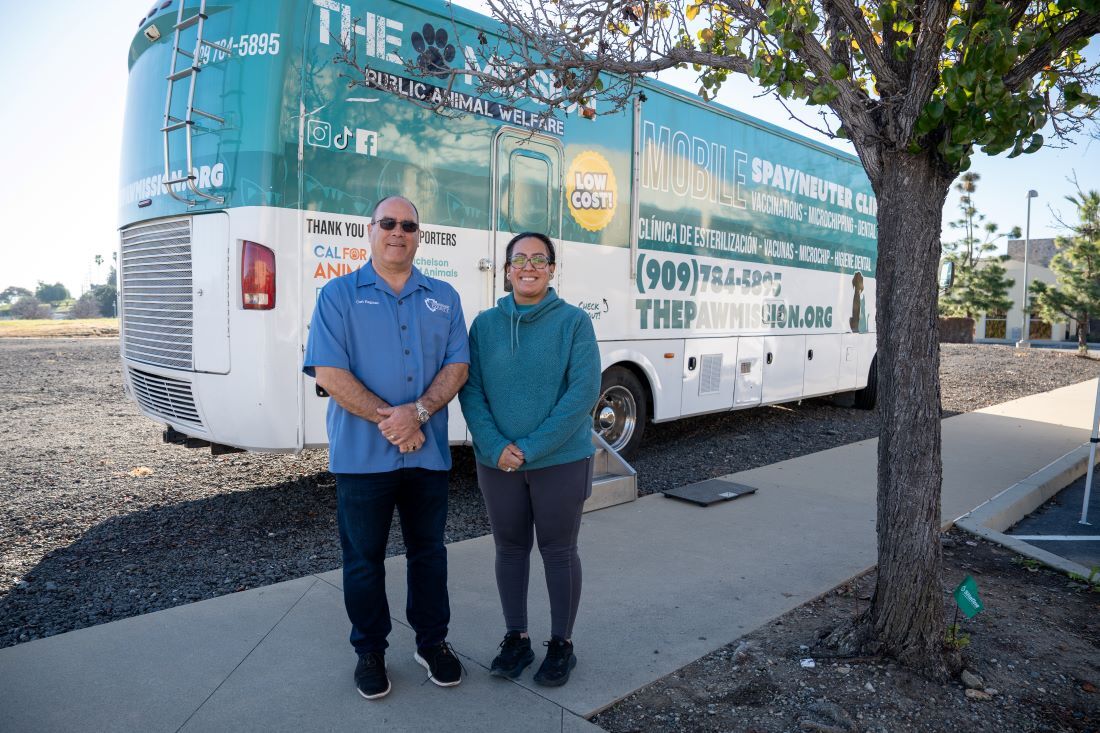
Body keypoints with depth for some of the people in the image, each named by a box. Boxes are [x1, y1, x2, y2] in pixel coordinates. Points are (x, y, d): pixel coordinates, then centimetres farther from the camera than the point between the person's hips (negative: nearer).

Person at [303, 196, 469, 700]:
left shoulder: (443, 297, 8)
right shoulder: (339, 294, -1)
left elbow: (457, 364, 2)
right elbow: (327, 372, -9)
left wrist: (418, 411, -15)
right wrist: (387, 419, -16)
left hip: (428, 451, 3)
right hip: (362, 453, -2)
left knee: (429, 550, 14)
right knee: (364, 556, 10)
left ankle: (432, 642, 32)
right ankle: (370, 650, 28)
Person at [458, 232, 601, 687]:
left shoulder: (573, 321, -6)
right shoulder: (485, 324, 3)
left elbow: (584, 392, -13)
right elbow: (471, 390, -1)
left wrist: (532, 447, -18)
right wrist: (495, 446, -15)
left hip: (560, 461, -3)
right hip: (497, 462, 3)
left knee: (558, 551, 9)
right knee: (509, 548, 14)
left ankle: (562, 644, 27)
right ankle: (516, 638, 32)